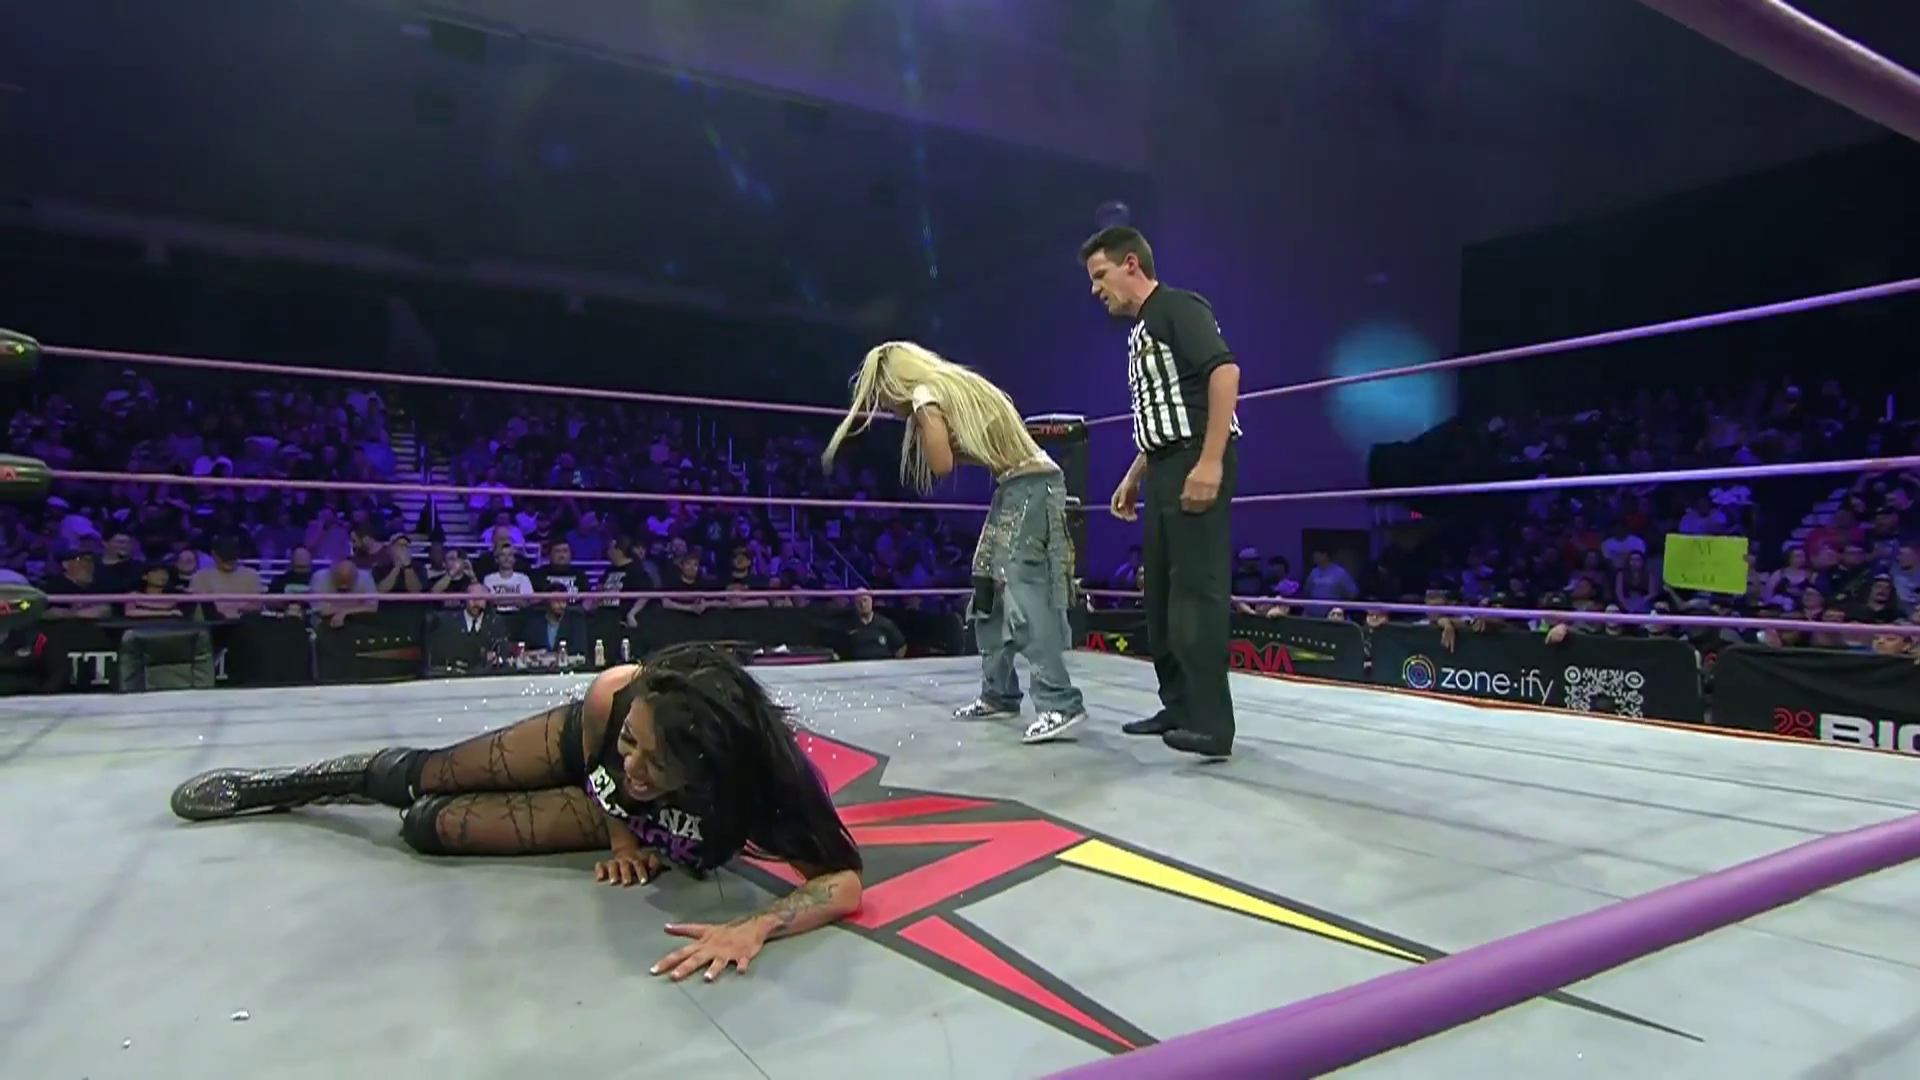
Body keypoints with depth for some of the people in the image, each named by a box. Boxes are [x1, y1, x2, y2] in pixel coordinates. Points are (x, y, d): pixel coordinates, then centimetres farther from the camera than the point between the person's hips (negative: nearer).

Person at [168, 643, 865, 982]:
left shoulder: (752, 786, -46)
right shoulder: (614, 696, -40)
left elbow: (844, 880, -47)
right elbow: (603, 756, -16)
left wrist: (754, 927, -61)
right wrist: (621, 839, -17)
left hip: (654, 830, -1)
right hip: (583, 747, 1)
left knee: (430, 825, 1)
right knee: (423, 775, 16)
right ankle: (275, 787, 50)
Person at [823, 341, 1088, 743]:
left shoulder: (926, 395, -7)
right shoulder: (951, 385, 20)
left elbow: (942, 464, -15)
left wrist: (923, 423, -1)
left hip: (1028, 485, -10)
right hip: (1024, 484, 10)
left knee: (1022, 590, -17)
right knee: (989, 590, 12)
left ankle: (1059, 703, -21)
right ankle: (999, 693, 19)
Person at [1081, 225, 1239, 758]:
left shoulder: (1178, 307, -6)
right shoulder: (1139, 331, 22)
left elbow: (1225, 370, -20)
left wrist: (1210, 461, -27)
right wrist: (1133, 477, 23)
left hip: (1197, 463, -10)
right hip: (1164, 468, 10)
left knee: (1198, 589, -11)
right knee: (1162, 591, 10)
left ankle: (1211, 722, -8)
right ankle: (1178, 705, 19)